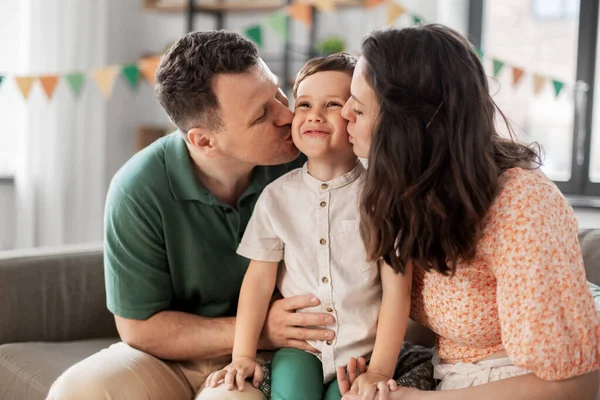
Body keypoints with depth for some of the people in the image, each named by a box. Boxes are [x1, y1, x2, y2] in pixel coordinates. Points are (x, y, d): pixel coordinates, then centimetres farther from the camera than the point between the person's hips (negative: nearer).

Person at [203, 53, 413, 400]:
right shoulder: (278, 195, 0)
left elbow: (397, 289, -8)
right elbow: (260, 279, 1)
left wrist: (380, 371, -13)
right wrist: (243, 355, -4)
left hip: (366, 349, -1)